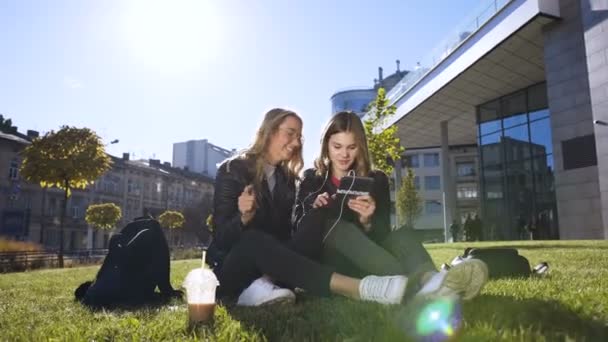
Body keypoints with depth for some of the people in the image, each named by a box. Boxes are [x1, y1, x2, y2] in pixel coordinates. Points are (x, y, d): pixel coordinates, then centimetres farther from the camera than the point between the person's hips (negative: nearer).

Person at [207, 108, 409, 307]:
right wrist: (243, 218, -35)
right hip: (231, 268, -4)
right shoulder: (232, 170, -6)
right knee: (254, 240, -38)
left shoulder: (286, 178, 10)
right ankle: (359, 287, -52)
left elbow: (284, 233, 3)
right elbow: (221, 236, -12)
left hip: (270, 263, 5)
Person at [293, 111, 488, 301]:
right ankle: (413, 283, -56)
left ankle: (428, 280, -59)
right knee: (337, 228, -31)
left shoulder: (376, 180, 8)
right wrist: (315, 209, -21)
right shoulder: (312, 180, 7)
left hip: (368, 260, 2)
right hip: (328, 264, -2)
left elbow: (383, 233, -2)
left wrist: (367, 221, -23)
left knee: (402, 235, -23)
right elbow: (298, 230, -2)